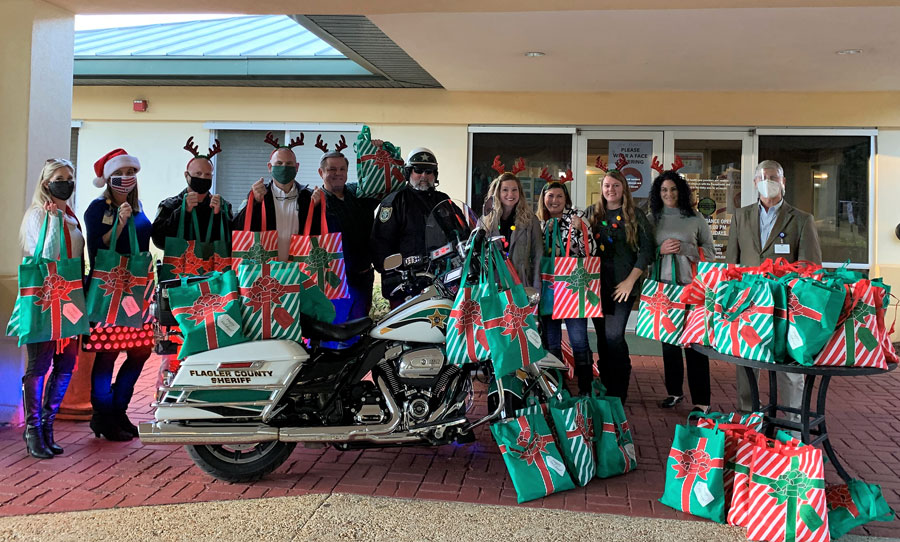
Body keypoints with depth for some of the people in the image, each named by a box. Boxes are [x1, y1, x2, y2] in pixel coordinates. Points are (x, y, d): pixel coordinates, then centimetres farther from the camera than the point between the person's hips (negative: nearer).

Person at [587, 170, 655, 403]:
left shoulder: (635, 215, 3)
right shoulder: (592, 213, 12)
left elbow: (646, 250, -2)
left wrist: (630, 280, -9)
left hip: (622, 286, -3)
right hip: (596, 284, 3)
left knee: (613, 335, -12)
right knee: (603, 336, 7)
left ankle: (618, 393, -2)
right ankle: (605, 388, 17)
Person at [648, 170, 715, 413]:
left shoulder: (695, 218, 3)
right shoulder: (652, 220, 8)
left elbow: (710, 252, 4)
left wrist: (685, 249, -11)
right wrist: (661, 250, -9)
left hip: (692, 286, -3)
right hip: (663, 285, 3)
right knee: (668, 340, 9)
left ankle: (701, 400, -1)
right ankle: (674, 391, 23)